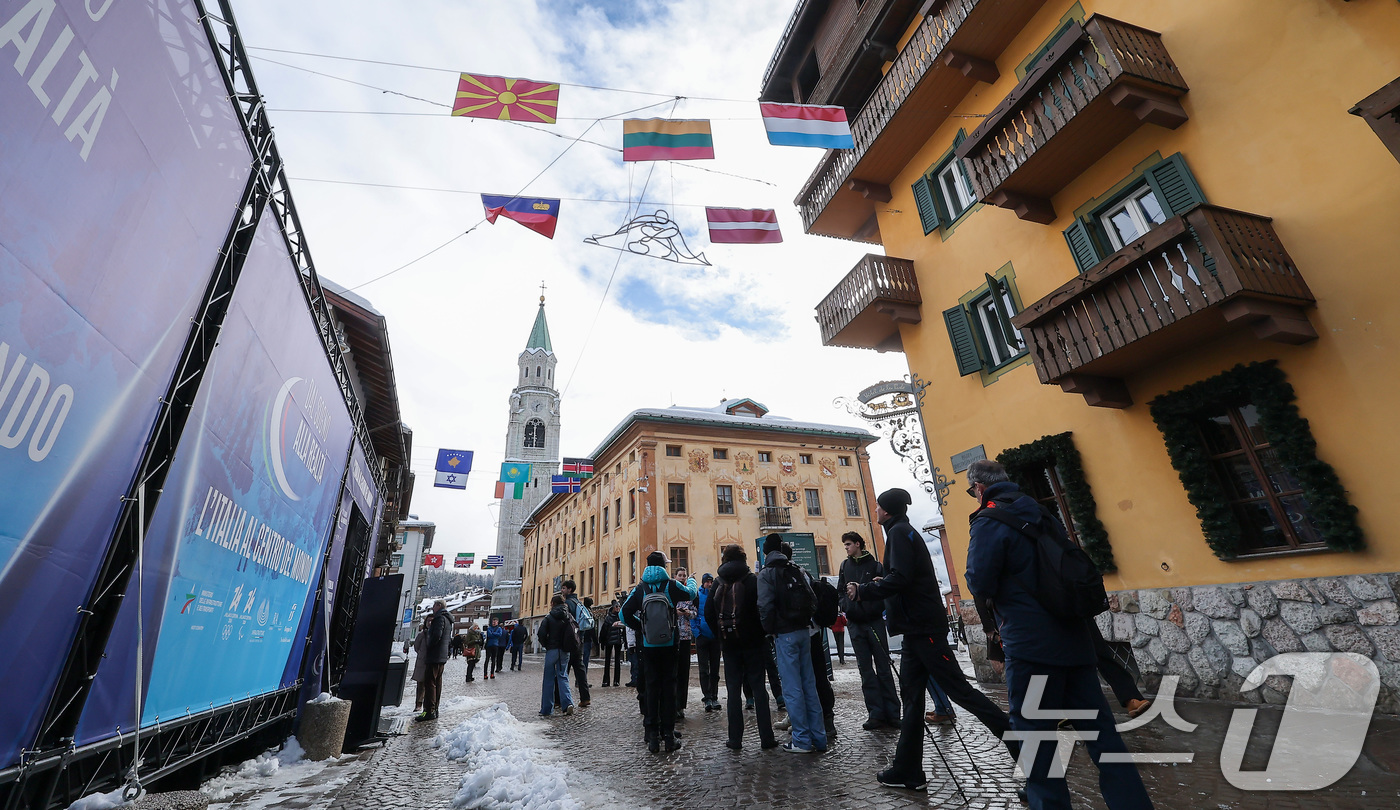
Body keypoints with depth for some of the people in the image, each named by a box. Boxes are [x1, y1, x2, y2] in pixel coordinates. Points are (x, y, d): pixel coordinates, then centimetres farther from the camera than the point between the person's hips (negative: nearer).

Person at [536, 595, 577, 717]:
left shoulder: (549, 618, -8)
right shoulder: (569, 617, 4)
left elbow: (542, 634, -12)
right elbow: (574, 633, 4)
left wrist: (545, 645, 6)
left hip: (552, 650, -3)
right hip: (565, 652, 3)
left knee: (549, 679, 6)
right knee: (563, 676, 10)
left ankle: (546, 709, 11)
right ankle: (568, 703, -7)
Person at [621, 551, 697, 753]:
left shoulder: (640, 589, -2)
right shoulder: (671, 585, -7)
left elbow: (625, 613, -3)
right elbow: (691, 593, 11)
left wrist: (640, 628, 9)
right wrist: (691, 580, 31)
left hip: (648, 646, 2)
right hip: (669, 645, -1)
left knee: (651, 687, 8)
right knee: (668, 687, 6)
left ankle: (653, 736, 12)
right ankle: (668, 734, 9)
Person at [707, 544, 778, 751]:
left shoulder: (718, 583, 2)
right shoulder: (753, 580, -6)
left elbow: (708, 614, 1)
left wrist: (721, 635, 9)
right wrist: (762, 633, 4)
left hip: (729, 644, 2)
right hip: (753, 641, -2)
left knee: (733, 690, 9)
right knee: (758, 688, 6)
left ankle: (735, 739, 13)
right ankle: (766, 738, 9)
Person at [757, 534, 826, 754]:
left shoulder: (766, 574, -8)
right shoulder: (798, 571, 9)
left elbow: (765, 606, -17)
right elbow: (813, 600, 7)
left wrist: (769, 630, -4)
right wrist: (805, 620, 14)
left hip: (785, 634, -6)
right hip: (804, 631, 6)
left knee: (792, 688, 2)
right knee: (809, 684, 13)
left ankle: (802, 740, 8)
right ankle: (818, 738, 19)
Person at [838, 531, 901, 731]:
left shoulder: (874, 564, -3)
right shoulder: (845, 565, 10)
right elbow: (840, 590, 17)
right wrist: (844, 606, 3)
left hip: (874, 621, -4)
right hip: (855, 624, 4)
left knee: (883, 668, 4)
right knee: (866, 670, 7)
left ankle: (892, 713, 11)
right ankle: (876, 713, 13)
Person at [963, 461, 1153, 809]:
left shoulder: (989, 522, -13)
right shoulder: (1041, 515, 12)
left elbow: (980, 584, -16)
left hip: (1031, 643, -8)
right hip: (1074, 637, 8)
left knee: (1034, 737, 4)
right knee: (1099, 730, 13)